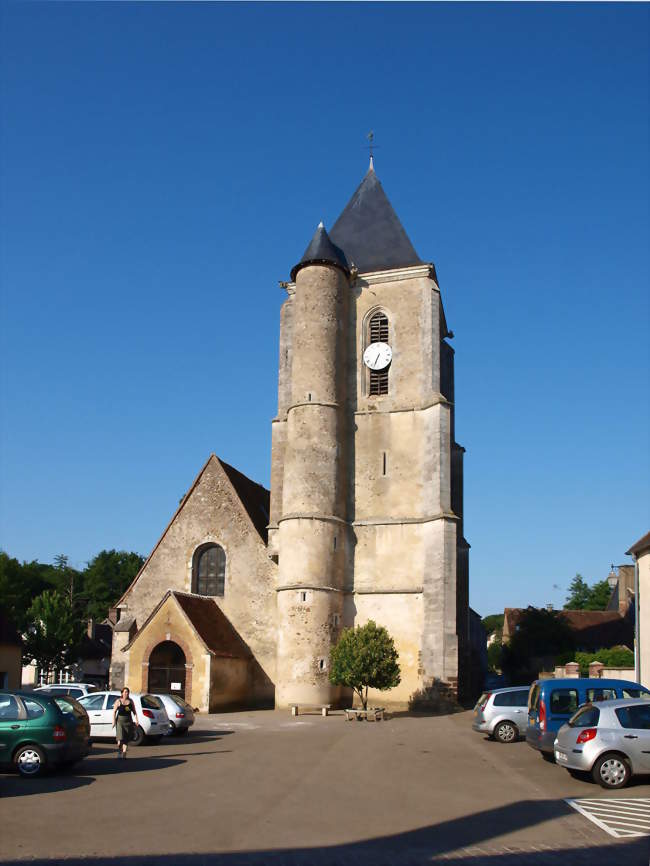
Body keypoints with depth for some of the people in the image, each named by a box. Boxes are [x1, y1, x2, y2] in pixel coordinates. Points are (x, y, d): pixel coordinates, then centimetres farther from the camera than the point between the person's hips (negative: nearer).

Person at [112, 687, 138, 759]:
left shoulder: (130, 701, 9)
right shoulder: (118, 701, 0)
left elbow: (134, 711, 11)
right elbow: (114, 711, -3)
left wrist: (136, 719, -2)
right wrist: (114, 721, -11)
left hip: (128, 721, 3)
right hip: (120, 721, -3)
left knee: (127, 739, 2)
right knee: (120, 737, -11)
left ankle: (124, 753, 10)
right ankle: (119, 750, 13)